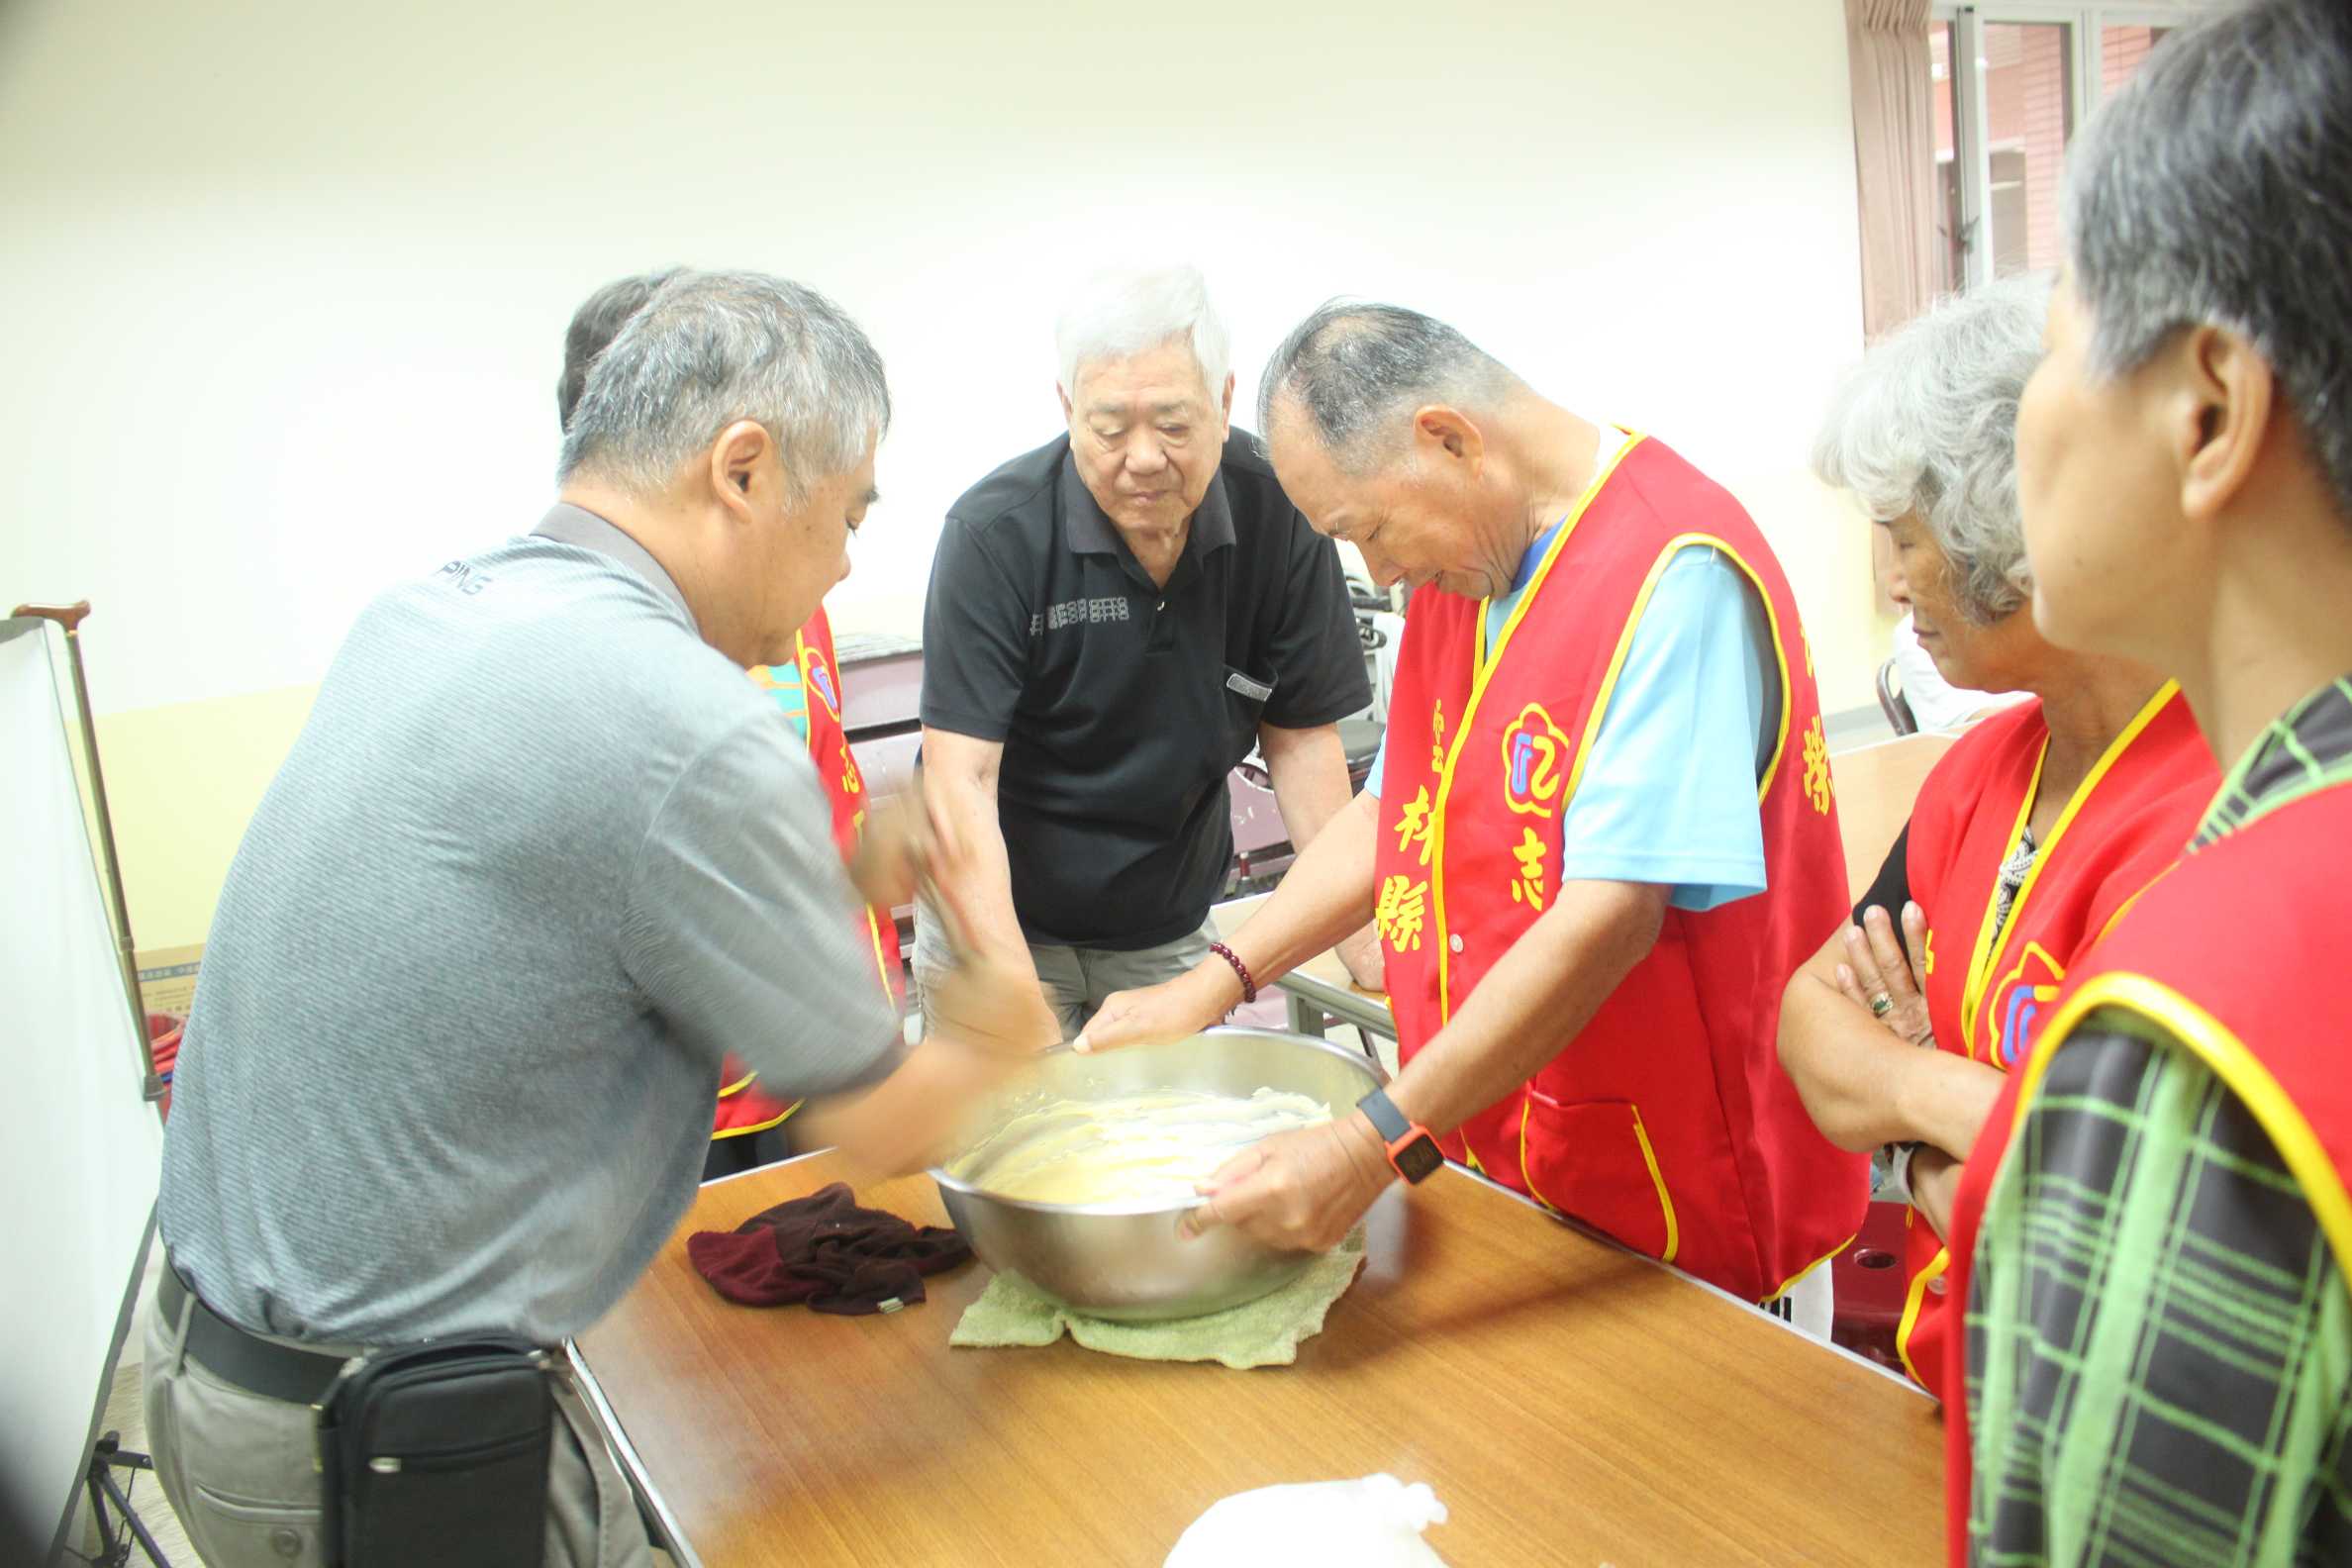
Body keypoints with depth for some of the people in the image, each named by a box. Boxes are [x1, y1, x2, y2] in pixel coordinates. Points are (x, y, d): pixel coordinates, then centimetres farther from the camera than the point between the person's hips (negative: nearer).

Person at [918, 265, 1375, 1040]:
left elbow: (1301, 738, -3)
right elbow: (960, 781, -22)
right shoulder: (996, 532, -21)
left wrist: (1362, 942, -10)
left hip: (1173, 928, 3)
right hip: (996, 918, -3)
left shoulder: (1276, 514, -12)